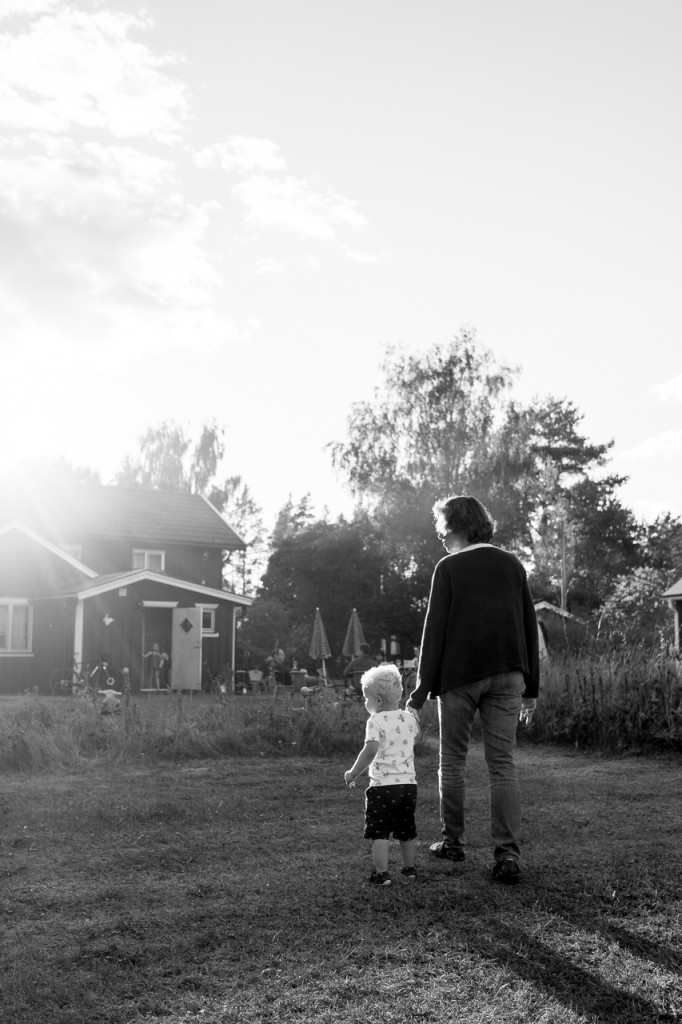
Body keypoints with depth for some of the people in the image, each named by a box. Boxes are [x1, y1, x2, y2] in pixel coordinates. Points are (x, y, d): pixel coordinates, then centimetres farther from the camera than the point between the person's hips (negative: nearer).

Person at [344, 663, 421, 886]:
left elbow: (370, 750, -23)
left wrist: (353, 773, -13)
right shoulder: (410, 719, 6)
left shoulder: (376, 721, -12)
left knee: (379, 832, 2)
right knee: (407, 831, 17)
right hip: (409, 783, 6)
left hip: (383, 785, -6)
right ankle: (409, 869, 25)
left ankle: (381, 873, 0)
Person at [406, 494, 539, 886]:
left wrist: (423, 689, -4)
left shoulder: (449, 568, -3)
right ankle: (508, 853, -5)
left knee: (453, 761, 11)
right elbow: (530, 626, 10)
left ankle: (453, 842, 17)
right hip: (507, 674, 3)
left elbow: (435, 630, -7)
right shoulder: (512, 565, 10)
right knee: (503, 764, 2)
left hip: (459, 676, -3)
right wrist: (531, 687, 13)